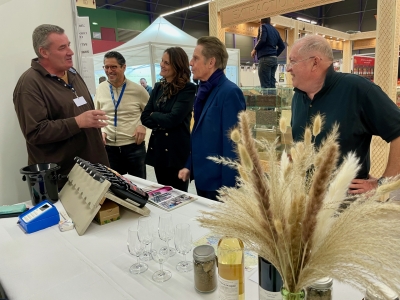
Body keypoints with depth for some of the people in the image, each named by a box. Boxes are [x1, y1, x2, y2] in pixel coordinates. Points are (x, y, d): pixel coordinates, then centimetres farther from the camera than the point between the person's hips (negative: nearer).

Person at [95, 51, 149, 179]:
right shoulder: (100, 89, 3)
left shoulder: (137, 90, -5)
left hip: (134, 146, -2)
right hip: (109, 147, 3)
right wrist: (101, 130, -1)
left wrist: (143, 125, -7)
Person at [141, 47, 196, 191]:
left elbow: (173, 119, -20)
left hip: (177, 150, -6)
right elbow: (144, 117, 5)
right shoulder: (158, 87, 10)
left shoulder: (187, 88, -10)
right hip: (158, 148, 7)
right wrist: (161, 123, -12)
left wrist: (154, 115, -3)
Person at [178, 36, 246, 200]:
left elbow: (233, 144, -20)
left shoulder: (230, 92, -18)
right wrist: (189, 166, 10)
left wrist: (228, 188, -18)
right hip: (202, 180, 8)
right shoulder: (205, 91, 7)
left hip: (219, 183, -8)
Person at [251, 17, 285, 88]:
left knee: (265, 85, -10)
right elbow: (282, 46, 19)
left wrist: (255, 49, -3)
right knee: (272, 84, 6)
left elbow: (262, 40, -16)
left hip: (265, 58, -7)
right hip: (274, 59, 7)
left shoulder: (263, 26, 2)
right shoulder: (275, 30, 22)